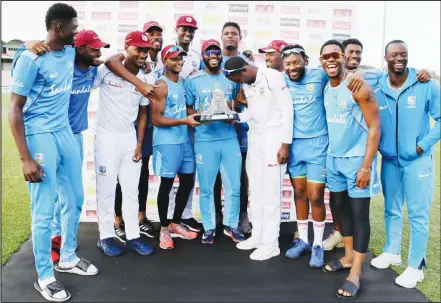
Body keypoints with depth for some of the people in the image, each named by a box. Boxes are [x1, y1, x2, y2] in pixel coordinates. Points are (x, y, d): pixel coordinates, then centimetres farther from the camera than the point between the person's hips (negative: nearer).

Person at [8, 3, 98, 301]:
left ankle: (68, 257, 36)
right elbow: (14, 109, -14)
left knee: (74, 199, 16)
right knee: (44, 212, 0)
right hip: (40, 136, -7)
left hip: (66, 132, 8)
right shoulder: (31, 58, -14)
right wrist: (26, 158, -18)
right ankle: (44, 277, 18)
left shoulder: (70, 52, 6)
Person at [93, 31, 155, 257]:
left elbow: (143, 113, 11)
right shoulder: (106, 70, -9)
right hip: (107, 137, -5)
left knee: (131, 189, 9)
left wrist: (140, 144, 7)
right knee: (106, 189, 2)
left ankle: (132, 236, 19)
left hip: (130, 139, 5)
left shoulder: (143, 80, 7)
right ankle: (105, 237, 16)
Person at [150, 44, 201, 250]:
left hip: (184, 140, 8)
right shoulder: (161, 85, -11)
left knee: (187, 182, 12)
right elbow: (156, 119, -16)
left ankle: (176, 224, 29)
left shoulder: (183, 82, 13)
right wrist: (184, 121, -22)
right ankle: (164, 229, 18)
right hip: (166, 141, -8)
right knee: (167, 184, 1)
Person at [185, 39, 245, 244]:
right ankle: (209, 228, 22)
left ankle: (231, 225, 25)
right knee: (206, 188, 5)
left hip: (230, 138, 3)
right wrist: (199, 115, -15)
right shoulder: (193, 80, 2)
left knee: (234, 186, 7)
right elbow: (188, 110, 6)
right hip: (204, 140, -2)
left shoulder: (231, 77, 10)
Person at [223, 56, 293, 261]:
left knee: (271, 192, -4)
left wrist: (285, 144, -14)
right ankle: (257, 236, 24)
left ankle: (271, 244, 8)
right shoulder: (246, 84, 11)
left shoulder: (273, 76, -12)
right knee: (255, 190, 11)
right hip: (255, 137, 7)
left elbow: (287, 108, -13)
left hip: (274, 138, -7)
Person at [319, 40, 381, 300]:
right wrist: (329, 156, 12)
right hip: (334, 158, 7)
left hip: (357, 159, -7)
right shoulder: (325, 88, 7)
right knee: (343, 208, 14)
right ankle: (348, 257, 30)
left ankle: (355, 273, 8)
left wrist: (366, 166, -19)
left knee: (359, 214, 0)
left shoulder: (358, 87, -14)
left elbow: (375, 127, -15)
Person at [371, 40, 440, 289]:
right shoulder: (377, 89, -2)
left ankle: (416, 266, 17)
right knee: (392, 210, 16)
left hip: (418, 160, -3)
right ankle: (392, 252, 34)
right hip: (389, 160, 3)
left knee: (418, 215, 3)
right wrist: (376, 147, -1)